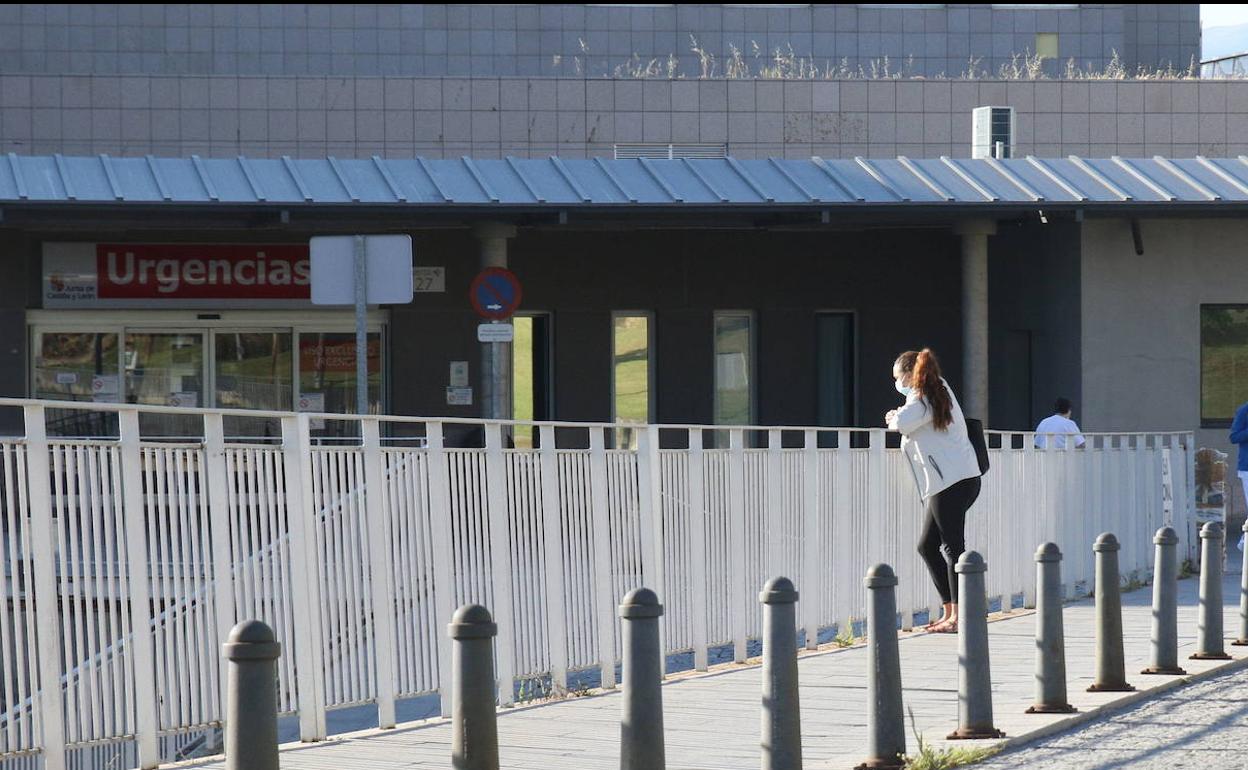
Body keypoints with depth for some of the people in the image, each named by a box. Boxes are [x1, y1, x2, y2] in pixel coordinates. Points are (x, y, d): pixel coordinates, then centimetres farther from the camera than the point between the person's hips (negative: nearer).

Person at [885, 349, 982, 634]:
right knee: (927, 546, 13)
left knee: (952, 547, -10)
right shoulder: (940, 391, 21)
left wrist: (895, 418, -3)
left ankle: (958, 617, -12)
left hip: (951, 481, -10)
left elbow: (903, 423, -25)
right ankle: (949, 612, 13)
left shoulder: (921, 399, -8)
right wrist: (899, 418, 13)